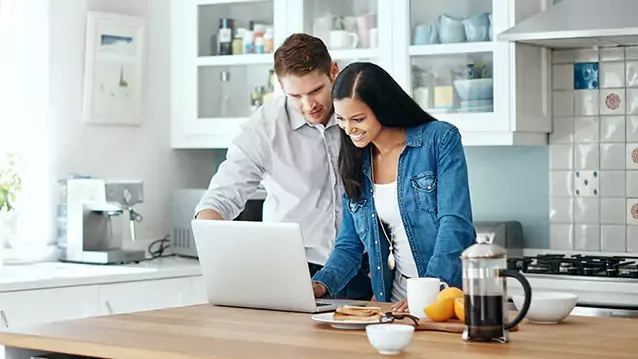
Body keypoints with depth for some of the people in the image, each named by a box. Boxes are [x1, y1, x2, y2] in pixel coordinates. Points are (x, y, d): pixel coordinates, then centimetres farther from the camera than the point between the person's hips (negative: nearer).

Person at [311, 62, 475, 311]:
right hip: (397, 303, 5)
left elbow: (455, 224, -11)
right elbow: (349, 246, 15)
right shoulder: (355, 164, 12)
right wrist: (321, 285, -4)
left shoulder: (441, 139, -3)